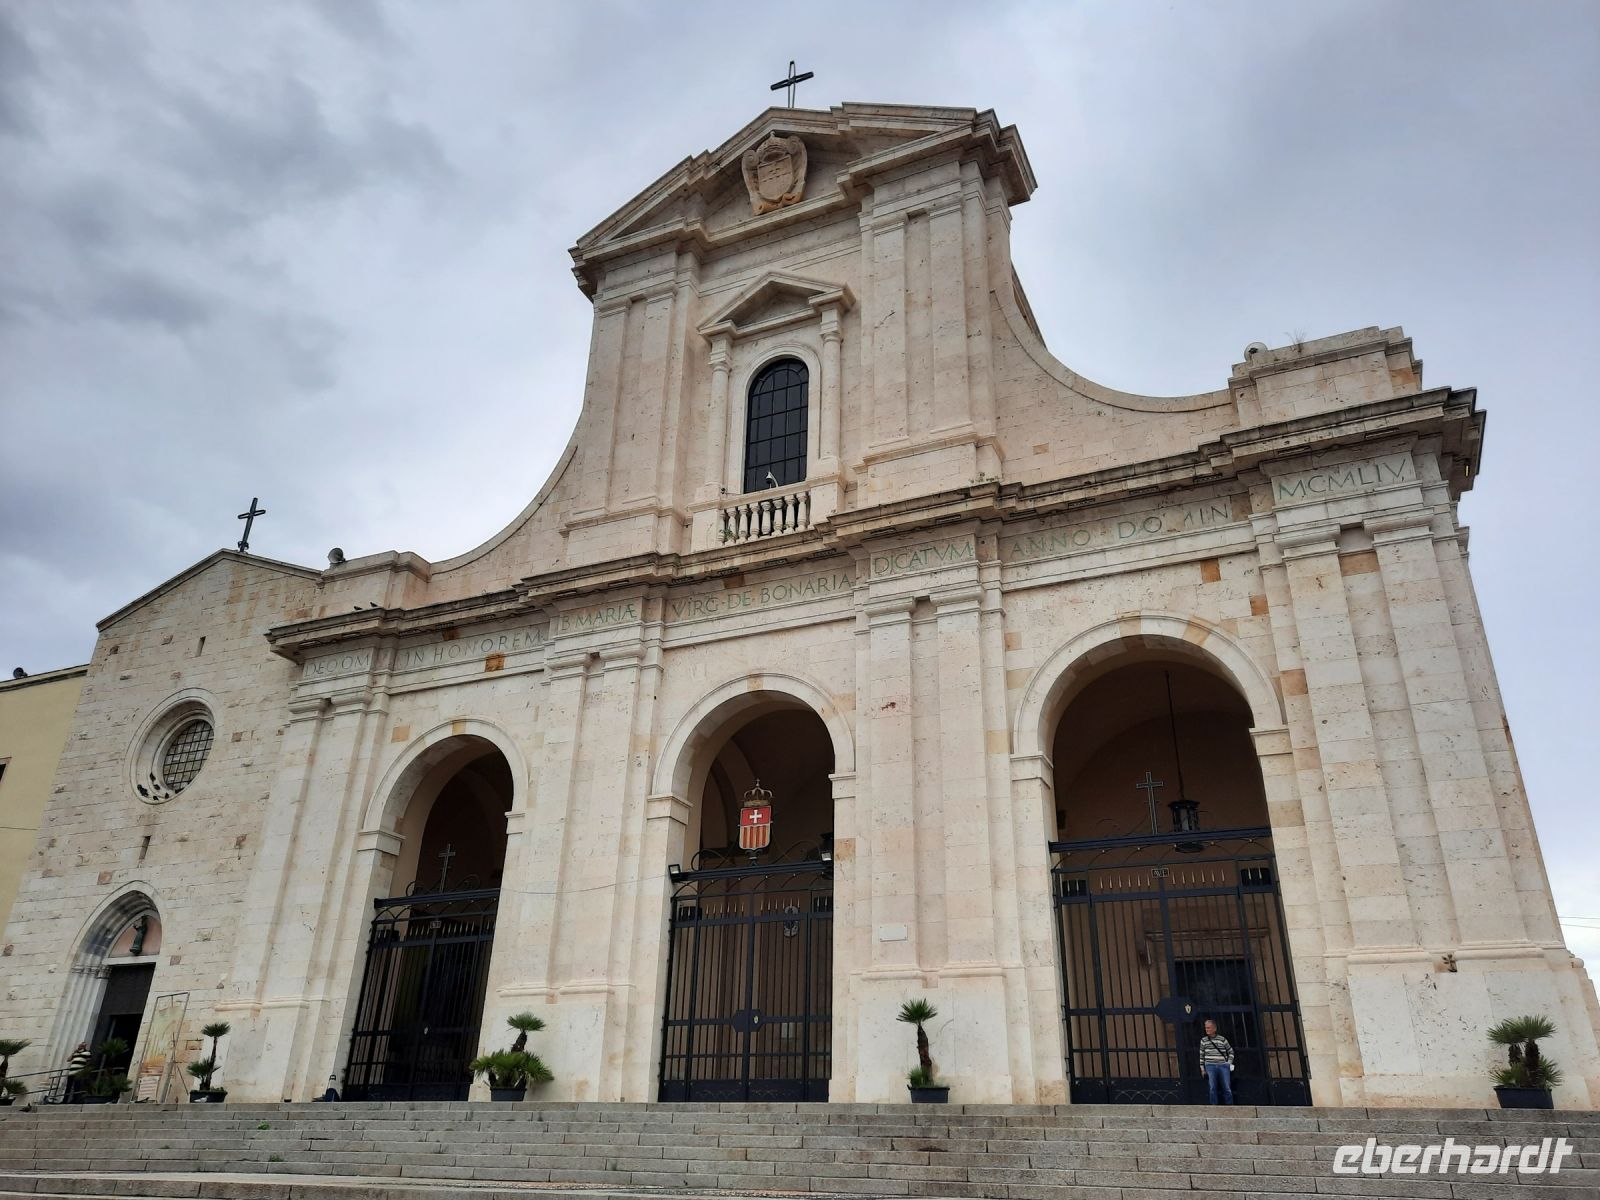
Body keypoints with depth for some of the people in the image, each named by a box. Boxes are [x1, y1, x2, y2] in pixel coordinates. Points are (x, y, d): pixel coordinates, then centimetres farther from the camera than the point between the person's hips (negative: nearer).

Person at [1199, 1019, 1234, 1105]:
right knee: (1212, 1088, -5)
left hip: (1223, 1066, 0)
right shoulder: (1203, 1040, 9)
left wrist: (1229, 1062, 6)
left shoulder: (1222, 1039, 6)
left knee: (1227, 1088, -1)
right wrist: (1202, 1069, 9)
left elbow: (1231, 1051, 17)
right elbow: (1201, 1055, 12)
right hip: (1210, 1066, 0)